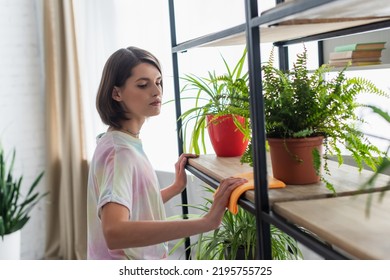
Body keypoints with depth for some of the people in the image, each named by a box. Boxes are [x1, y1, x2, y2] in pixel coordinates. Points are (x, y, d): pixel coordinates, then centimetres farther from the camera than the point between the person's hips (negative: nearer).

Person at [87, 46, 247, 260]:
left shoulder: (126, 143, 3)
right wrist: (205, 222, -45)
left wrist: (176, 188, 7)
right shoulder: (120, 152, -24)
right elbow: (114, 233, -41)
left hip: (141, 260, 9)